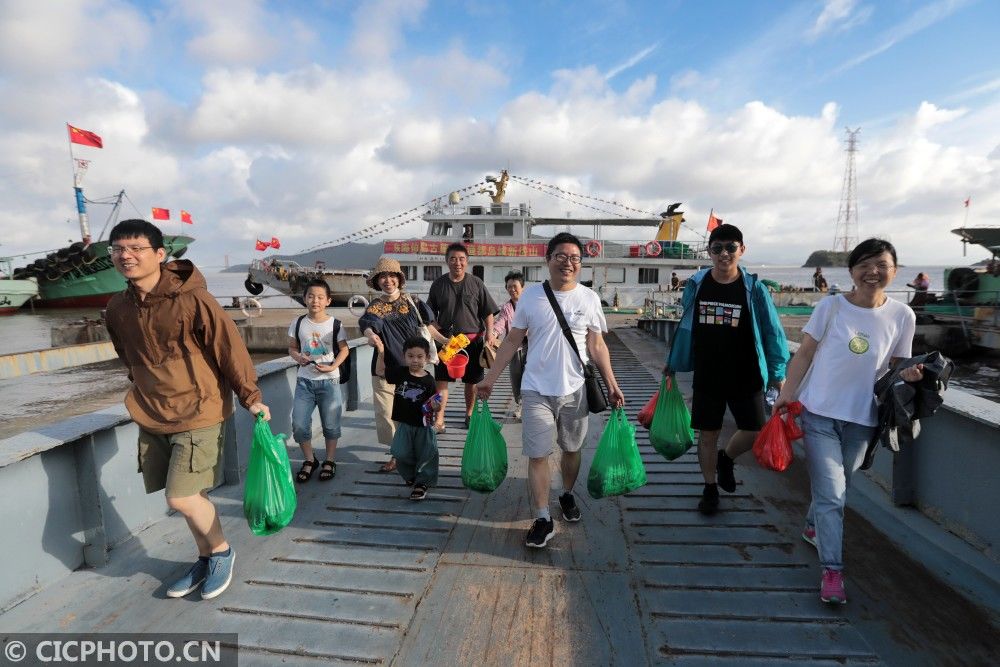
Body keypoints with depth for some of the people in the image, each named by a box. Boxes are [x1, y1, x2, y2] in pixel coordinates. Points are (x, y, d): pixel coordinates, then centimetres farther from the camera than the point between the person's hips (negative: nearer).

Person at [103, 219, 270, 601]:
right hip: (151, 417, 6)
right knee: (186, 496, 13)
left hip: (199, 413, -6)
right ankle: (206, 558, 34)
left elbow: (230, 349, -14)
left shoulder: (192, 300, -17)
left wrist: (250, 397, -12)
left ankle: (221, 552, 19)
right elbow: (130, 358, 19)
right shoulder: (117, 309, 3)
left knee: (181, 497, -8)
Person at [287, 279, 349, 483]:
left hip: (329, 381, -2)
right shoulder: (298, 323, 0)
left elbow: (344, 349, -1)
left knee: (331, 424, 7)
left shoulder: (335, 324, -7)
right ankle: (309, 460, 23)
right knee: (299, 424, 1)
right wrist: (298, 357, -13)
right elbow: (292, 347, 9)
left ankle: (329, 461, 27)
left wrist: (332, 366, -15)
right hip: (304, 380, 2)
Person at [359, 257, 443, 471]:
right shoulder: (375, 306, -4)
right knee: (386, 413, 0)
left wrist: (444, 340, 8)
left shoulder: (412, 301, 3)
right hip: (385, 369, 0)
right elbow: (367, 324, -25)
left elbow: (426, 325, 13)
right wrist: (371, 335, -47)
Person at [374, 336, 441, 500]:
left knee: (426, 455, 5)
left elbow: (433, 406, -3)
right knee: (402, 454, 6)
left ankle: (422, 482, 25)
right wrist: (381, 352, -1)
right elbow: (380, 371, 8)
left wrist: (436, 406, -26)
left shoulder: (428, 381, -10)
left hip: (424, 426, -2)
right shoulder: (400, 373, -3)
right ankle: (411, 476, 34)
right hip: (404, 424, 2)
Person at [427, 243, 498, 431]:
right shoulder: (438, 284, 5)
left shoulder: (476, 283, 1)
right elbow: (431, 314, 11)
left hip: (473, 339, 0)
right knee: (441, 380, -5)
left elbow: (488, 312, 3)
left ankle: (469, 413, 30)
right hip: (445, 339, 0)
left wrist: (490, 334, -7)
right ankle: (439, 420, -1)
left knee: (471, 380, 11)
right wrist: (438, 332, -3)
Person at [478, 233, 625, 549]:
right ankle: (543, 520, 13)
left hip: (575, 390, 1)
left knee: (572, 448, 17)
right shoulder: (530, 295, -3)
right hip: (537, 390, -1)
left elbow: (597, 346, 4)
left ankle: (567, 495, 43)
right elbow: (512, 341, 2)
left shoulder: (589, 298, -1)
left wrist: (612, 384, -1)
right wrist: (490, 378, 0)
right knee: (537, 455, -1)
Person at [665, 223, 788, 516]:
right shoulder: (695, 285, -2)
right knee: (708, 433, 9)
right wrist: (673, 363, 13)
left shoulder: (754, 289, -6)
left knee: (755, 432, 2)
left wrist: (777, 372, -2)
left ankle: (725, 459, 34)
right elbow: (685, 327, 9)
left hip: (746, 377, 0)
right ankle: (710, 488, 29)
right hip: (706, 376, 1)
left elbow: (772, 332, 0)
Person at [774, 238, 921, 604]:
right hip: (820, 413, -3)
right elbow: (805, 353, -3)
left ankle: (813, 526, 47)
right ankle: (832, 571, 6)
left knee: (837, 490, 19)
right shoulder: (831, 306, -7)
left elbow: (895, 366, 7)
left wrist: (908, 375, -15)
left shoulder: (902, 316, -2)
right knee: (831, 494, -4)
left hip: (861, 419, 3)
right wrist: (787, 392, -9)